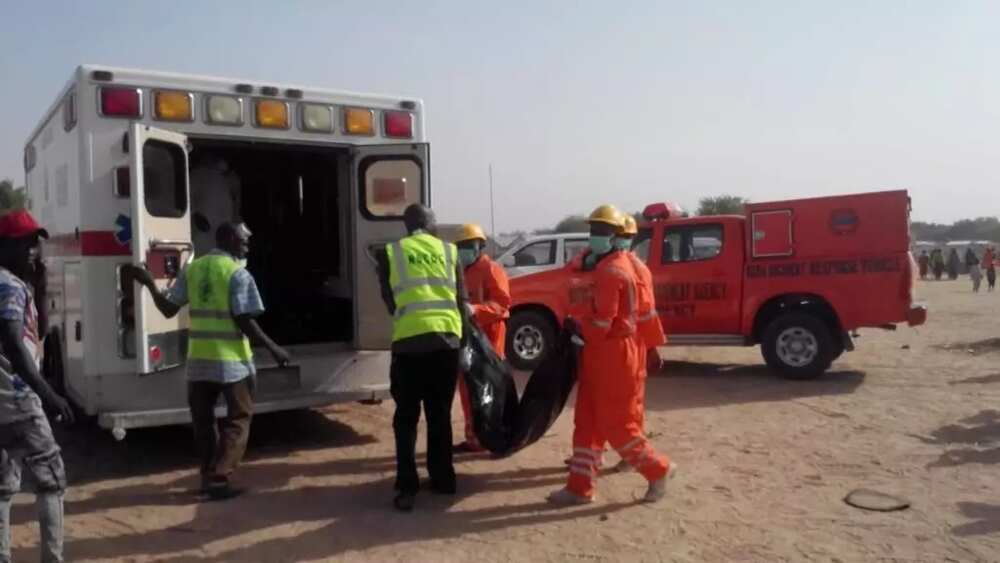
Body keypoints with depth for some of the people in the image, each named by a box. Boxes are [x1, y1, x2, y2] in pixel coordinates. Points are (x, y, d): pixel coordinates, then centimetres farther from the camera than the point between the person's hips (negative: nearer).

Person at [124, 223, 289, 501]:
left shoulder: (192, 269, 6)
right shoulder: (238, 274, -10)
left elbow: (169, 309, 7)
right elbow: (244, 321, -14)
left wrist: (150, 284, 19)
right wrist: (273, 349, -7)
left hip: (199, 359, 5)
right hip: (232, 360, -5)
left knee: (203, 420, 18)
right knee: (237, 420, 7)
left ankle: (209, 477, 25)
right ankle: (219, 480, 1)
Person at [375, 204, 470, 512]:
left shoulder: (389, 254, 8)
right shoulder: (449, 251, 12)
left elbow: (389, 301, 12)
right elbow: (461, 300, 10)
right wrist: (464, 336, 21)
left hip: (409, 340, -2)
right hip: (447, 338, 2)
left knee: (406, 417, 9)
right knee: (440, 414, 15)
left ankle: (407, 488, 4)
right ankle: (443, 479, 23)